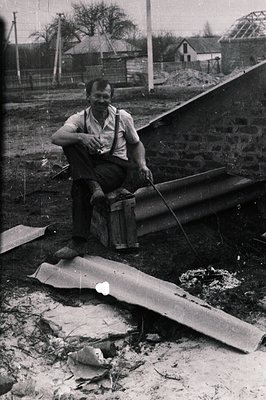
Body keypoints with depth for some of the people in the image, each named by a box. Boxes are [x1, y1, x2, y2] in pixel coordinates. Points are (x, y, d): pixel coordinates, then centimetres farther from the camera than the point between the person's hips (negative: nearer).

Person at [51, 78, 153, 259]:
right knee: (71, 144, -27)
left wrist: (143, 166, -1)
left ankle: (78, 243, -33)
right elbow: (56, 137, -18)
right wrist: (81, 137, -38)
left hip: (115, 164, -2)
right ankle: (93, 185, -38)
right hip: (89, 165, 2)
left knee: (80, 187, -33)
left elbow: (135, 144, 19)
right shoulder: (80, 118, 1)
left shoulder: (123, 117, 4)